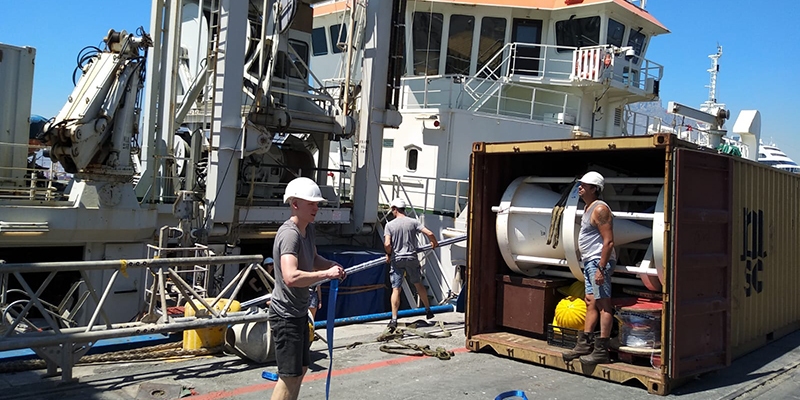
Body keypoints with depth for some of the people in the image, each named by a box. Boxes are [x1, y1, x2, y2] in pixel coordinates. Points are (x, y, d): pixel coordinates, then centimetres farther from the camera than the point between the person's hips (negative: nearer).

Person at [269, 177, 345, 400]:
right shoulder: (289, 234, -25)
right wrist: (326, 274, -31)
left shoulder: (308, 229, 6)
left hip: (299, 312, 10)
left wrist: (332, 264, 3)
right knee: (290, 376, -3)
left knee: (301, 368, 21)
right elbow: (291, 277, -39)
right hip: (285, 315, -10)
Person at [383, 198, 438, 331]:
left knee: (396, 289, 0)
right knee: (418, 285, 19)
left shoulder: (390, 225, -6)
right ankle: (428, 310, 32)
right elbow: (429, 233, -7)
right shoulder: (413, 222, -2)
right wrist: (434, 243, 14)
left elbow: (387, 244, -16)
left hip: (396, 260, -2)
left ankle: (394, 318, -6)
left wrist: (389, 254, 4)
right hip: (412, 258, 2)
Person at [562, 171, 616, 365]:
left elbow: (608, 241, -20)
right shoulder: (588, 208, 17)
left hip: (599, 261, -10)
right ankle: (584, 345, 15)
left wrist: (601, 268, -24)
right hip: (589, 261, 10)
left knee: (603, 305, -6)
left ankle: (601, 351, -3)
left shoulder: (600, 209, -14)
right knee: (591, 303, 11)